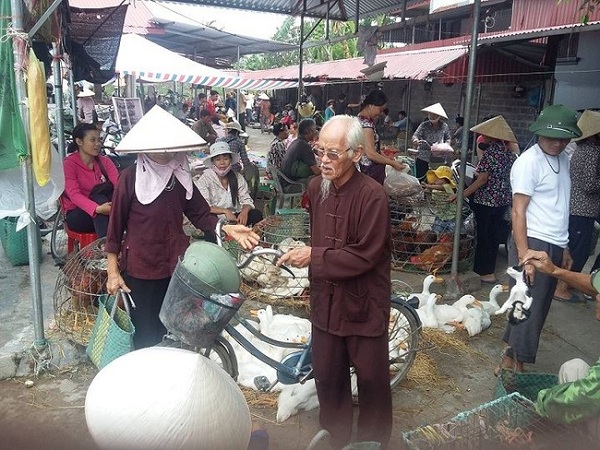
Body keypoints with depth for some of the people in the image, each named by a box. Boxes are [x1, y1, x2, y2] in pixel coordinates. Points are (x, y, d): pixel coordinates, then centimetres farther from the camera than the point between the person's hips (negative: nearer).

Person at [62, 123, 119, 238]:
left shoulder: (104, 161, 6)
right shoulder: (69, 164, -8)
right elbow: (74, 194, -22)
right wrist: (97, 208, -41)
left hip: (105, 213, 4)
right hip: (76, 214, -3)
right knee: (99, 197, -33)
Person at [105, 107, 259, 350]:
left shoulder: (180, 175, 3)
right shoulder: (131, 177, -9)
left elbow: (200, 213, 4)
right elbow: (116, 224, -6)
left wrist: (227, 228, -14)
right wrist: (113, 272, -7)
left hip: (176, 266, 4)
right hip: (140, 269, -4)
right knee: (146, 336, 6)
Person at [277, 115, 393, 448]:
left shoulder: (372, 195, -19)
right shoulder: (316, 187, 1)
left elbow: (365, 255, -21)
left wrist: (313, 257, -19)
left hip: (363, 301, -5)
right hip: (327, 297, 5)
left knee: (371, 376, 11)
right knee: (327, 374, 15)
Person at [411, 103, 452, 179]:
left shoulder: (444, 126, 2)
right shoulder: (424, 125, -4)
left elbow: (448, 138, 15)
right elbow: (416, 135, -12)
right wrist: (415, 140, -35)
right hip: (423, 158, -2)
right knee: (420, 178, -1)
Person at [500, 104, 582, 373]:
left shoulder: (563, 159, 13)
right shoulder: (529, 162, -12)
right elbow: (518, 211, -15)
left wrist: (564, 248, 18)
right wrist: (523, 256, -20)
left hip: (555, 246, 8)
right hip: (533, 243, -8)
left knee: (538, 308, 13)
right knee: (530, 309, -3)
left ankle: (511, 357, 25)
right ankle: (517, 364, 10)